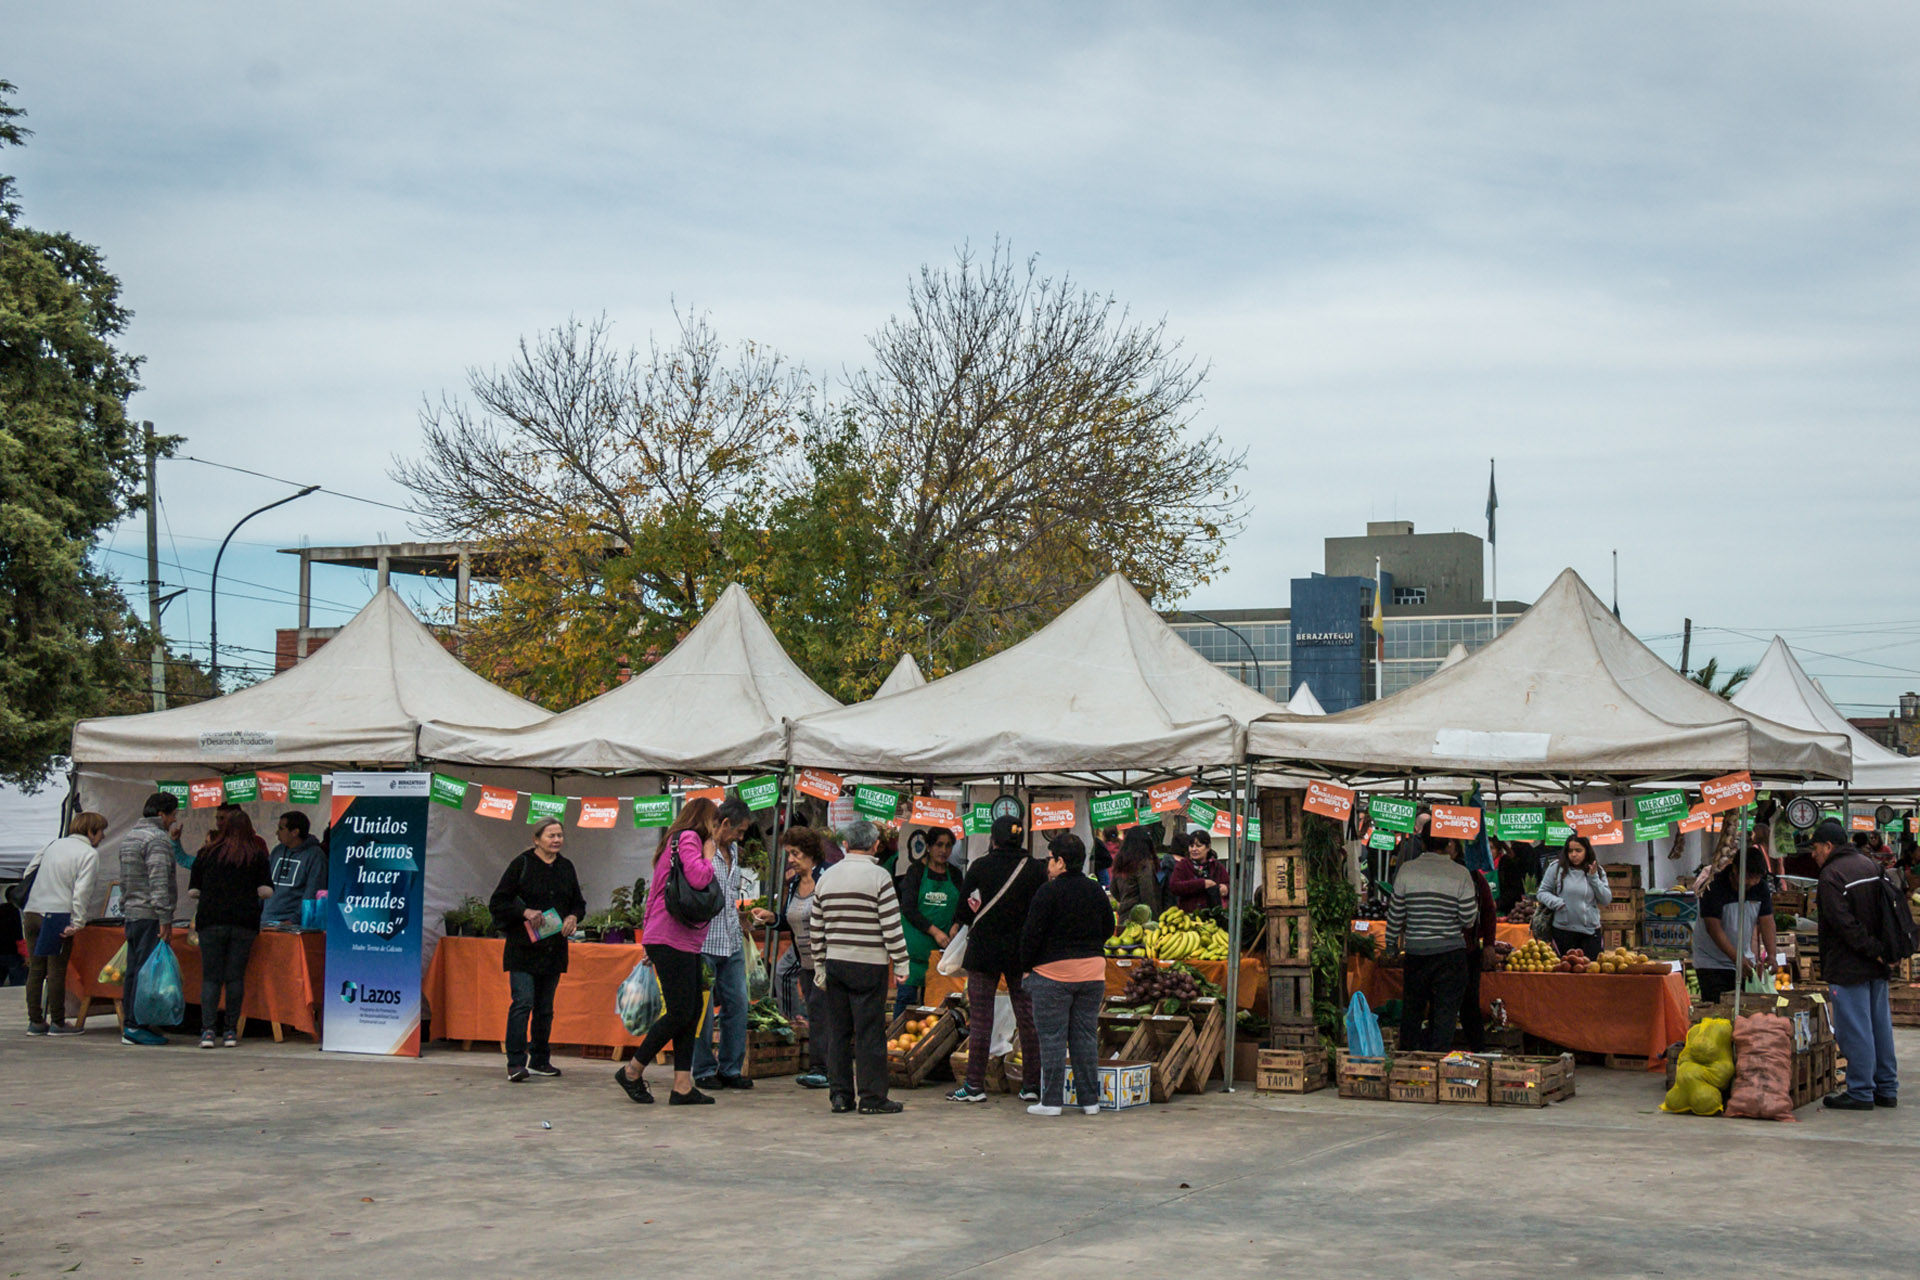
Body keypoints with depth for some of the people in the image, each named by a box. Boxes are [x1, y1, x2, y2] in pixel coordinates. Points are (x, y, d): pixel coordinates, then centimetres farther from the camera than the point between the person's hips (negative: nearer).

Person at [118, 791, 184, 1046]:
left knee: (133, 969, 11)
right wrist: (165, 918, -20)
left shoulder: (129, 837, 18)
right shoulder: (158, 838, -12)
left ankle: (128, 1024, 14)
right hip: (150, 914, -9)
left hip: (130, 913, 9)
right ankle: (136, 1025, -8)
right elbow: (159, 882, -19)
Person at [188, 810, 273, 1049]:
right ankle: (231, 1031, 4)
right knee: (235, 976, 4)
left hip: (211, 920, 0)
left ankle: (208, 1030, -8)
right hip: (245, 922, 0)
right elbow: (266, 891, -1)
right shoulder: (257, 855, 4)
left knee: (211, 977, 2)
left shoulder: (206, 854, 8)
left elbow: (193, 891, 8)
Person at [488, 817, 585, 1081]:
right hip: (523, 948, -5)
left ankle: (540, 1060, 20)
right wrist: (525, 912, -19)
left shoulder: (566, 867, 12)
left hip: (554, 948, 5)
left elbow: (579, 903, 22)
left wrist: (573, 917, 0)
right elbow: (497, 903, -4)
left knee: (545, 1007, 10)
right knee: (523, 1002, -14)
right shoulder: (521, 864, -4)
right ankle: (516, 1063, -15)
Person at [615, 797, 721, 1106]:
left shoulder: (680, 841, 22)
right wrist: (708, 853, -6)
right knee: (679, 1014, -8)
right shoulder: (688, 838, -7)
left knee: (693, 1010, 6)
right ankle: (632, 1072, 4)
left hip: (687, 943, 10)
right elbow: (698, 879, -23)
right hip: (672, 941, -10)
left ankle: (682, 1086, 4)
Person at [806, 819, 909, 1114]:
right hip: (868, 964, -5)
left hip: (835, 963, 5)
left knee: (837, 1031, 9)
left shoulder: (826, 877, 10)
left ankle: (840, 1094, 11)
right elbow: (891, 926, -11)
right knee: (870, 1031, -2)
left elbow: (815, 927, 14)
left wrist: (819, 965, 21)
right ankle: (872, 1098, 0)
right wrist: (901, 963, -3)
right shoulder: (878, 876, -7)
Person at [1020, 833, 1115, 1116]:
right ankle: (1089, 1099, 11)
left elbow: (1032, 934, -10)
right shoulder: (1096, 890, 7)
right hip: (1092, 972, 5)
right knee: (1086, 1036, 10)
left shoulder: (1048, 892, -11)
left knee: (1052, 1038, -1)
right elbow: (1108, 928, 16)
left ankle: (1051, 1101, -1)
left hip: (1053, 971, -5)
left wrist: (1027, 966, 2)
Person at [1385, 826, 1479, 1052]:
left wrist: (1391, 943, 15)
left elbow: (1395, 913, 2)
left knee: (1412, 1008, 16)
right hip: (1451, 952, -2)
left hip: (1415, 950, 2)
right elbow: (1469, 919, -6)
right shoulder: (1460, 874, -7)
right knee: (1446, 1009, 4)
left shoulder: (1407, 870, -3)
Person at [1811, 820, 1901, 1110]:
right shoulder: (1870, 865, 13)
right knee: (1880, 1025, 13)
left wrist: (1874, 951, -16)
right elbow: (1888, 910, 14)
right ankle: (1886, 1089, 18)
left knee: (1854, 1030, -5)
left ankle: (1860, 1093, -3)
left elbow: (1844, 923, -20)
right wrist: (1882, 952, 10)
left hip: (1849, 967, -9)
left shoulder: (1831, 875, -13)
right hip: (1877, 967, 9)